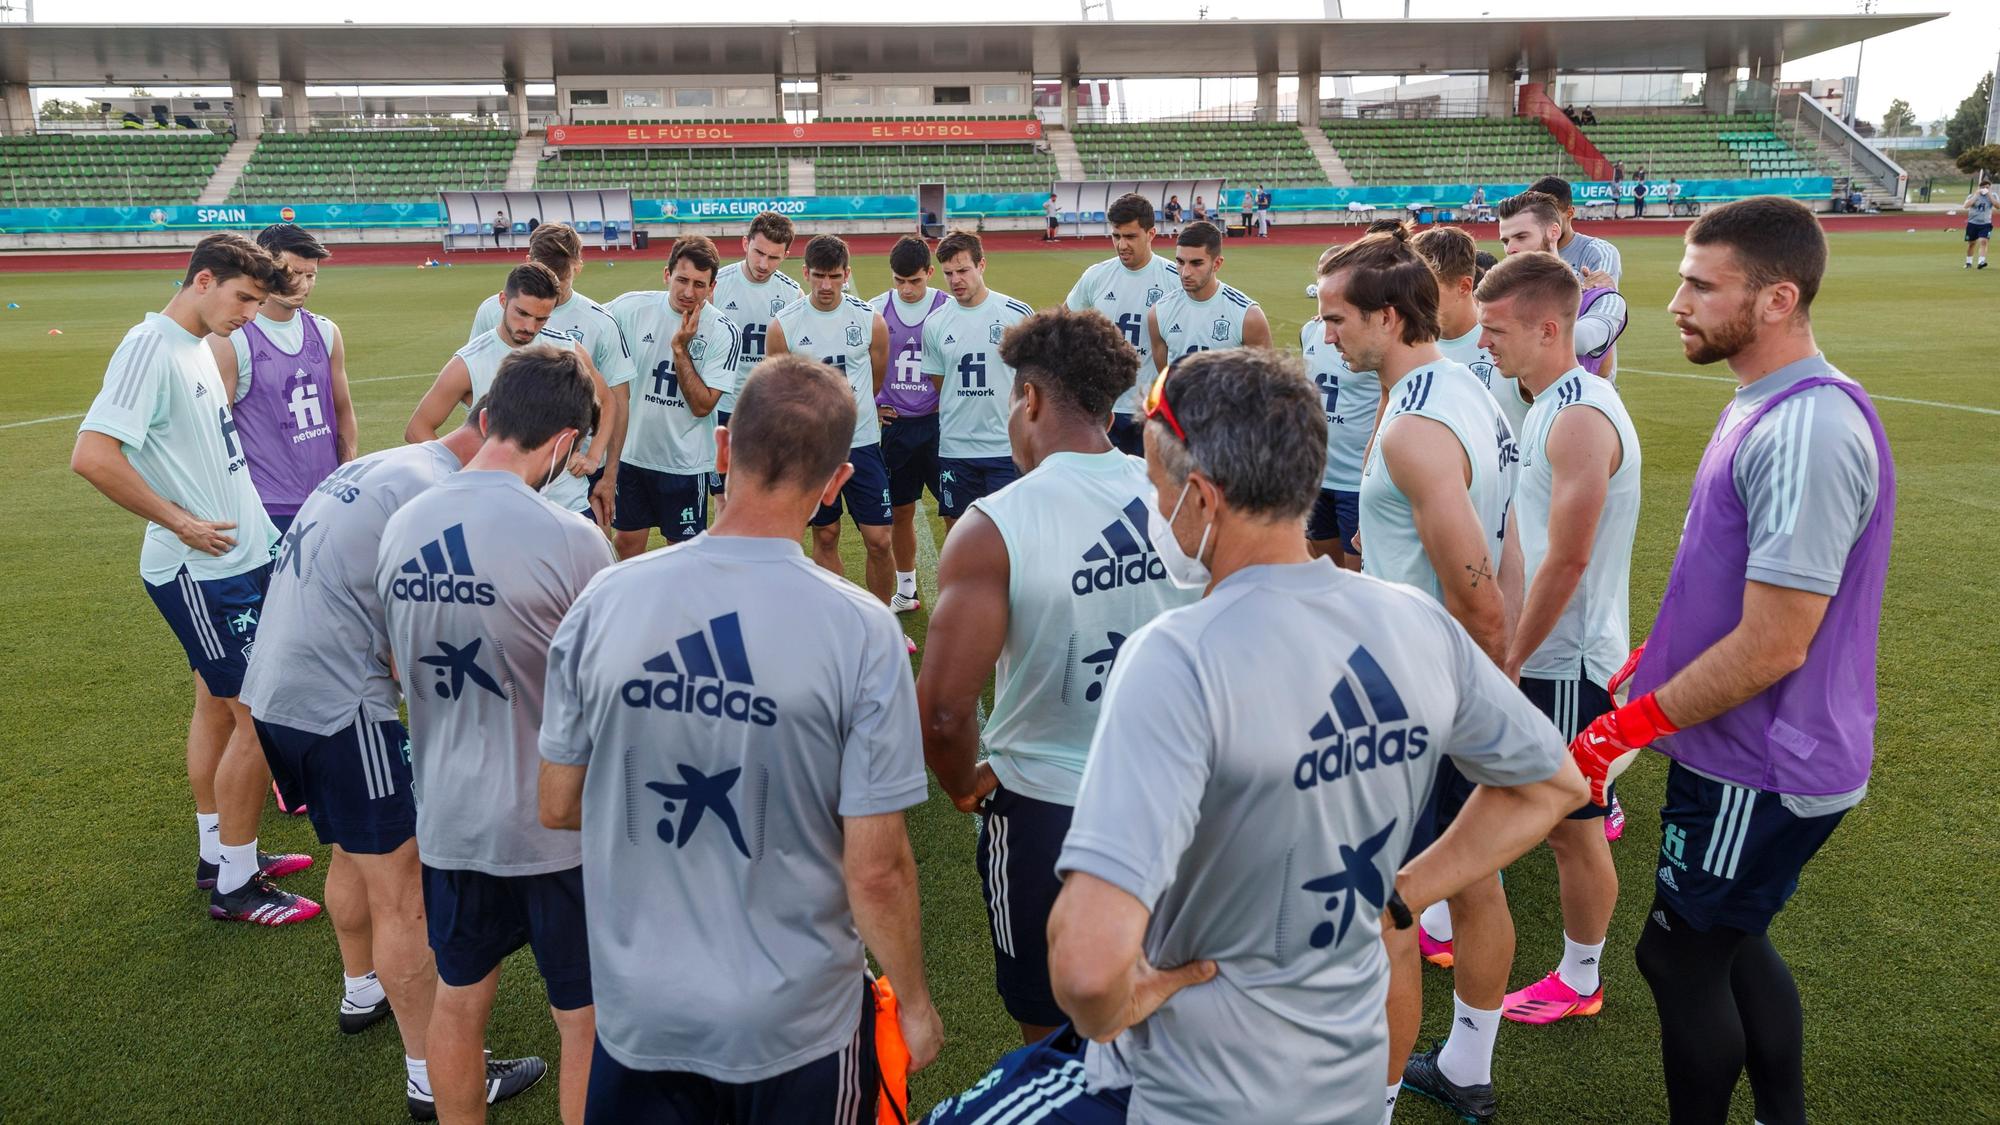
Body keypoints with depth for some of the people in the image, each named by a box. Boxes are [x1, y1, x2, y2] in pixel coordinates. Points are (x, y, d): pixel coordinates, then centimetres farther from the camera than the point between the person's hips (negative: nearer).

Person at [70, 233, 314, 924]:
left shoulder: (197, 347, 11)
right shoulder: (151, 345, -18)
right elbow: (92, 456, -26)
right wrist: (180, 522, -19)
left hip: (238, 561, 9)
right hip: (204, 573, -9)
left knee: (218, 706, 18)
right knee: (260, 717, -4)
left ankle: (219, 854, 32)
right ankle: (235, 886, 10)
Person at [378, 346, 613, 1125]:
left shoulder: (402, 527, -2)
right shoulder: (570, 541, -22)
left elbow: (404, 673, 11)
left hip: (447, 819, 6)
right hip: (556, 826, -5)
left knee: (458, 1002, 23)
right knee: (584, 1020, 13)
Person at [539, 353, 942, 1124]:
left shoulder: (607, 600, -11)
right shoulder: (860, 631, -20)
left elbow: (557, 807, 1)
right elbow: (875, 871, -15)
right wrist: (914, 1003, 1)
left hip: (639, 1014, 2)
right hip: (799, 1025, -2)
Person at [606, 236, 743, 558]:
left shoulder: (724, 334, -14)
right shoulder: (629, 308, -9)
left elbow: (702, 406, -16)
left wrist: (680, 348, -23)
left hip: (685, 460, -2)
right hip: (630, 451, 2)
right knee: (625, 541, 13)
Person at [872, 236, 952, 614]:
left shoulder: (949, 309, -5)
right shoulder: (876, 310, 0)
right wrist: (868, 406, 5)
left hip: (939, 423, -2)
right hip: (894, 424, 2)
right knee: (900, 511, 11)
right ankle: (906, 591, 27)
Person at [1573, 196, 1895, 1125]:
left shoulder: (1808, 432, -26)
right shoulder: (1764, 406, 6)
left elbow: (1772, 643, -26)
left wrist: (1629, 729, -18)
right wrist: (1652, 660, 16)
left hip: (1762, 770, -9)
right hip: (1747, 752, 9)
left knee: (1679, 955, 6)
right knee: (1727, 942, 21)